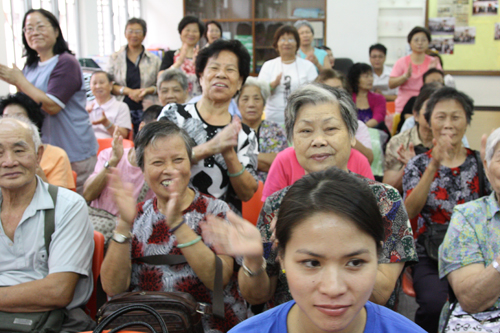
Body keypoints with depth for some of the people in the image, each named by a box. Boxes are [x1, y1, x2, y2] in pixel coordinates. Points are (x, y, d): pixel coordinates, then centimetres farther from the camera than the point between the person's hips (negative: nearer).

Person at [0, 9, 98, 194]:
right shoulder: (30, 67, 12)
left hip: (74, 153, -7)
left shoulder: (66, 63, -12)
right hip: (42, 151, 7)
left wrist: (19, 81, -12)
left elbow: (52, 106, -20)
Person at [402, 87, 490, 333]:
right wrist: (433, 167, -21)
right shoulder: (419, 164, 6)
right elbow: (409, 211, -12)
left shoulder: (479, 162, 9)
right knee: (434, 304, -30)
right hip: (430, 257, -1)